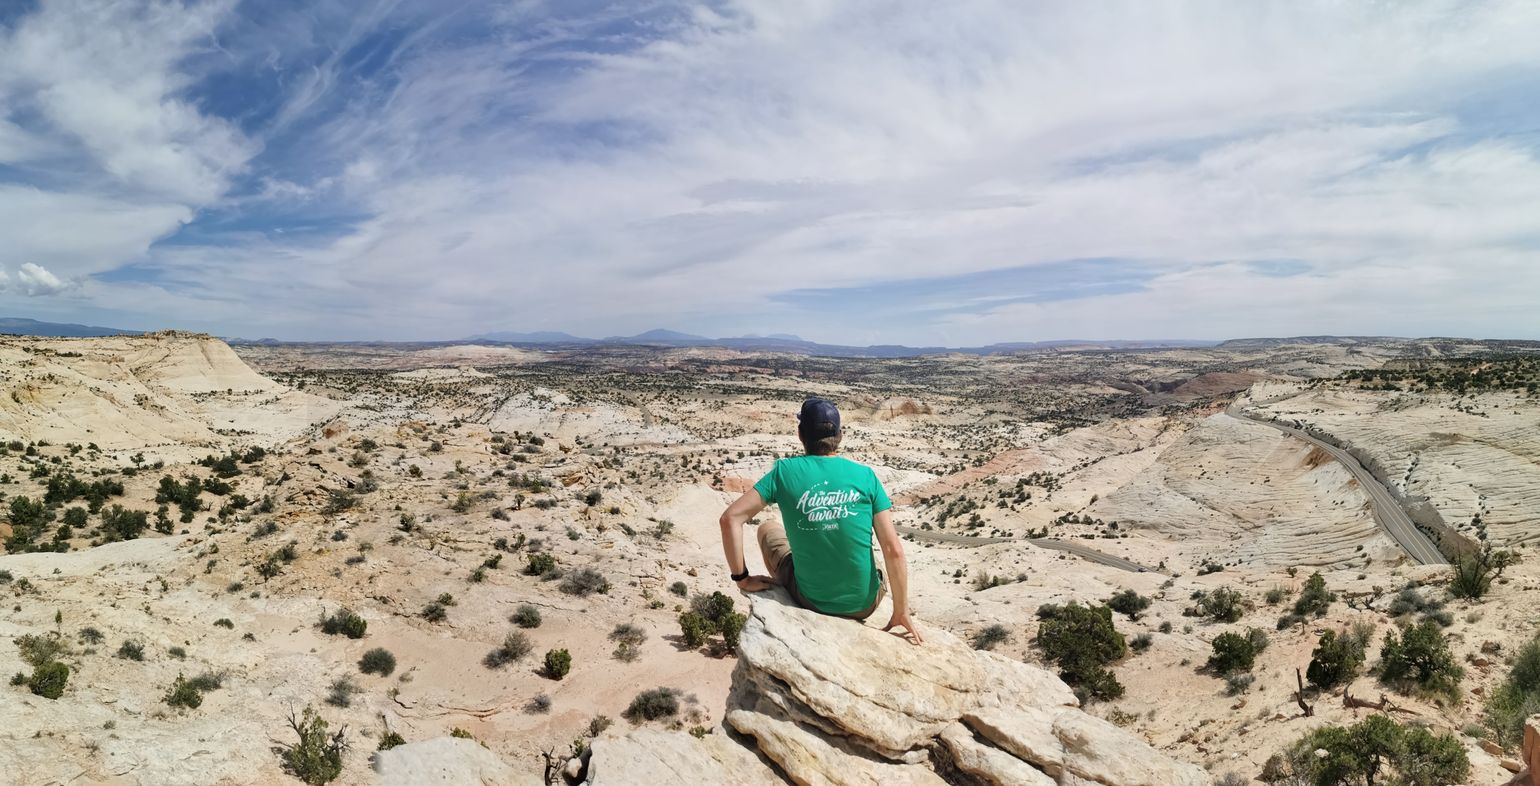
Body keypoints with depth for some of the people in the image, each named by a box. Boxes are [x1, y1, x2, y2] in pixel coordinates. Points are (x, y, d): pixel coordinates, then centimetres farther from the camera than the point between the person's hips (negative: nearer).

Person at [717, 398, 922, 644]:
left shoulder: (786, 470, -8)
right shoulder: (865, 475, -6)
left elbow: (730, 518, -14)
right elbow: (894, 551, -8)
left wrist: (742, 578, -3)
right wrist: (901, 613, 1)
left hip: (811, 602, -1)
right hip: (863, 605, 1)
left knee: (768, 530, 25)